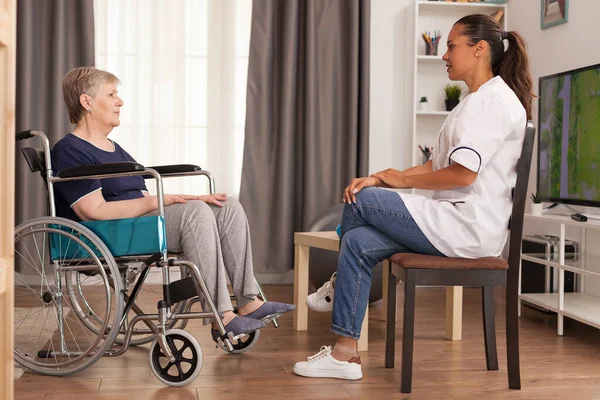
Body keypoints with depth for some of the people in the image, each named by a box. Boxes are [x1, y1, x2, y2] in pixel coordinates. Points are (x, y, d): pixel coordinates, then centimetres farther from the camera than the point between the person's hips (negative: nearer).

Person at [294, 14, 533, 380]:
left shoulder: (494, 99, -12)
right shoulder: (478, 101, 22)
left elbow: (463, 173, -24)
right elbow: (437, 165, 16)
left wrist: (402, 180, -9)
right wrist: (379, 178, 1)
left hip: (469, 228, -10)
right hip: (462, 224, 10)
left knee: (361, 201, -9)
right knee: (358, 243, -2)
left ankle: (340, 287, 16)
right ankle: (345, 354, 0)